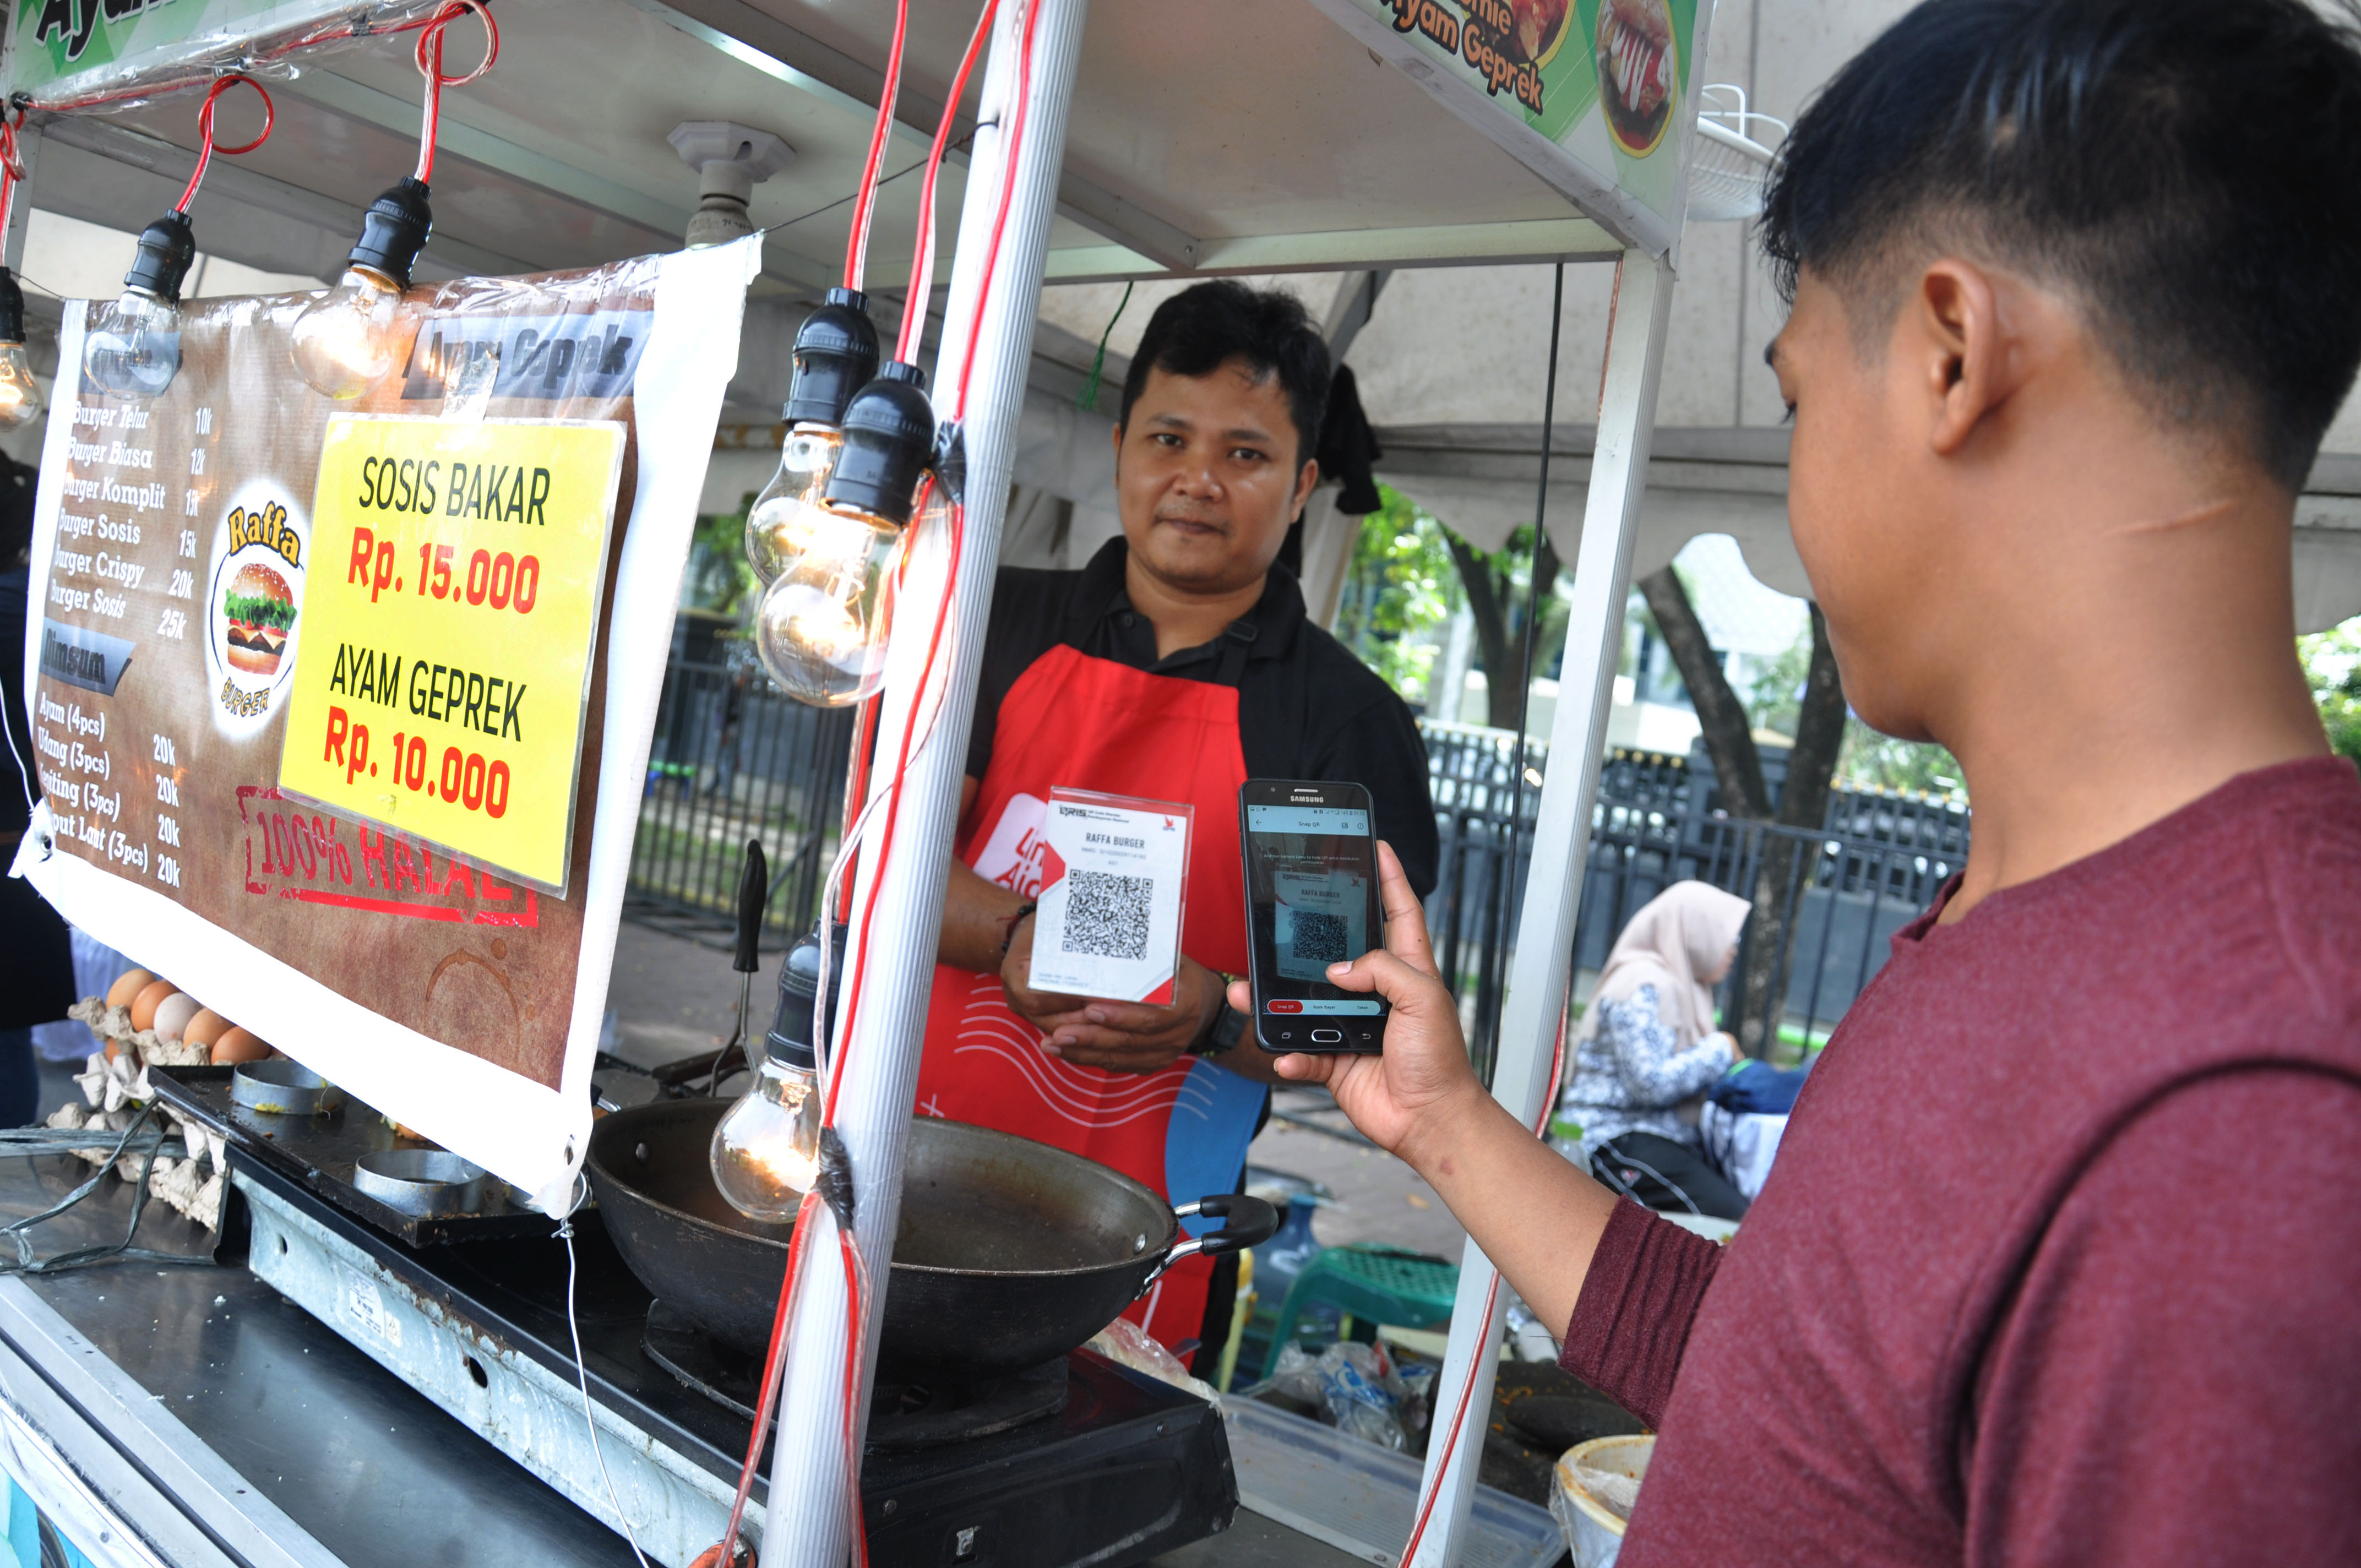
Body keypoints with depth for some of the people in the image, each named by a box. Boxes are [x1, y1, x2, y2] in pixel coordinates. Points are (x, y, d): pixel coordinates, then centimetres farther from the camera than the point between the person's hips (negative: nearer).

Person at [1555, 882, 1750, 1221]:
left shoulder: (1679, 984, 20)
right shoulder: (1643, 986, -11)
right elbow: (1652, 1083, -21)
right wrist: (1720, 1050, -9)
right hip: (1617, 1138, -10)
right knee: (1731, 1218, -25)